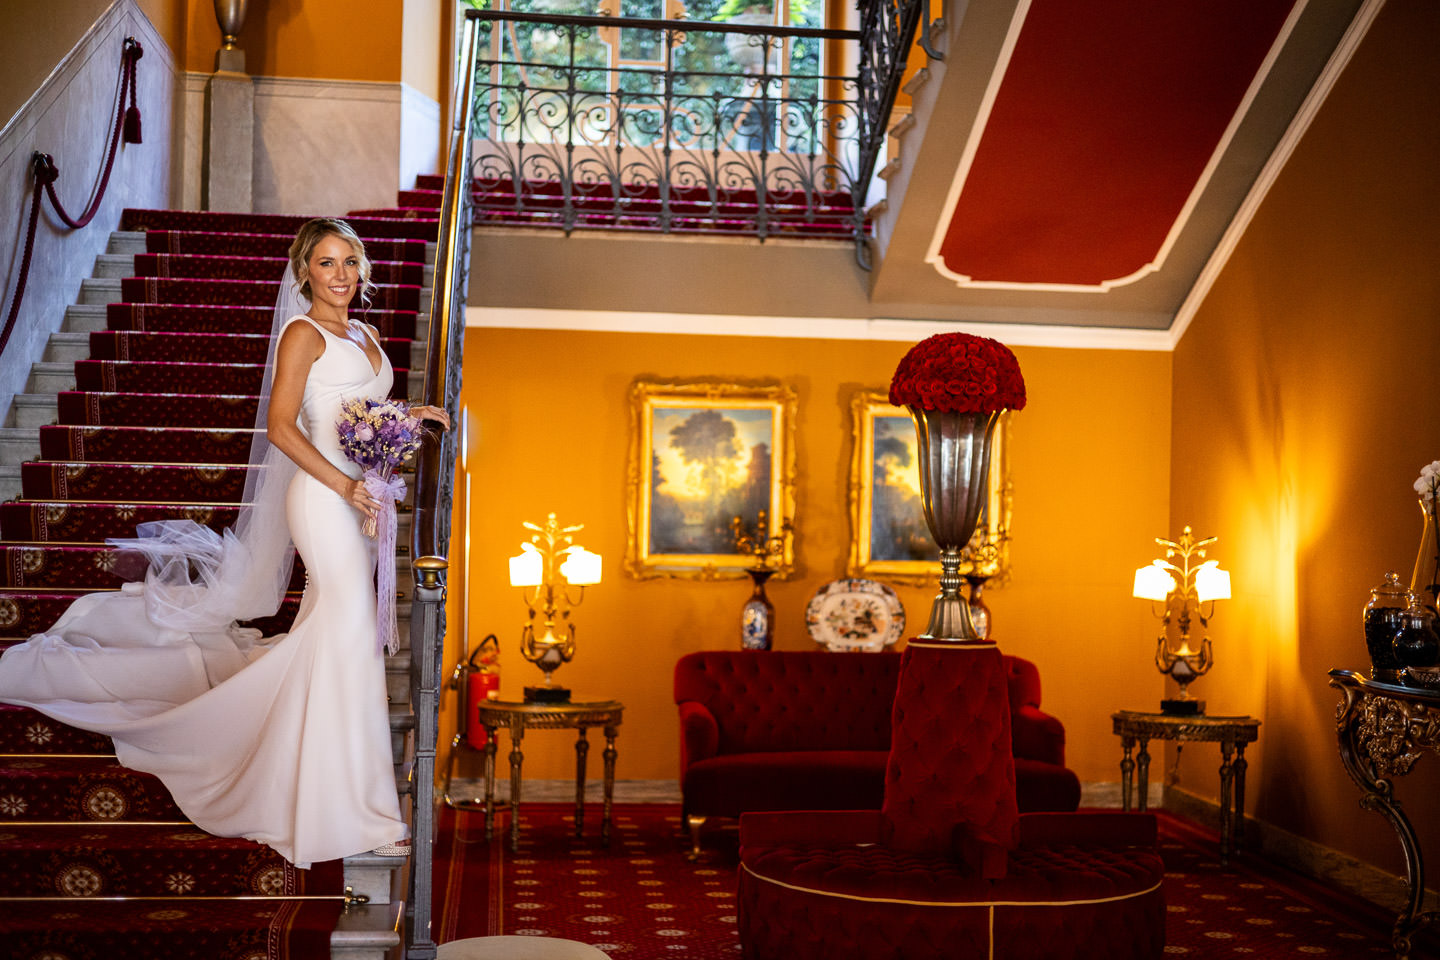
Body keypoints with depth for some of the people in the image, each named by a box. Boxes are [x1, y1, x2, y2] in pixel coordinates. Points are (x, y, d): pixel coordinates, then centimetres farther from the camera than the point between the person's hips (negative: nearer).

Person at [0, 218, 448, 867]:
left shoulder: (364, 337, 16)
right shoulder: (303, 333, -8)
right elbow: (280, 426, -16)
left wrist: (409, 417, 7)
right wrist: (343, 484, -21)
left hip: (360, 498, 8)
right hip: (323, 496, -8)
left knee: (326, 639, 14)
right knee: (349, 637, -9)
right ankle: (353, 811, -3)